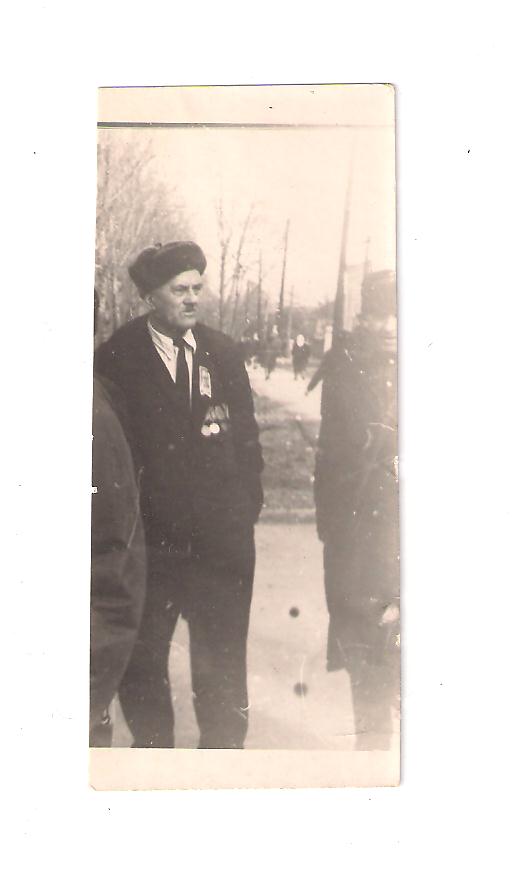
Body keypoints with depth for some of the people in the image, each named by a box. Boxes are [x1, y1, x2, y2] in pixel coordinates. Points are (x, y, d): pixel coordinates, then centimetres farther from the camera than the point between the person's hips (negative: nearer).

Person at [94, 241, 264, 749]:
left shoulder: (223, 354, 6)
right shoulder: (117, 358, -4)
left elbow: (247, 435, 10)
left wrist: (248, 507, 4)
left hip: (223, 539, 2)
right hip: (148, 537, -2)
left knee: (221, 664, 11)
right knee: (142, 662, 13)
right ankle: (151, 747, 33)